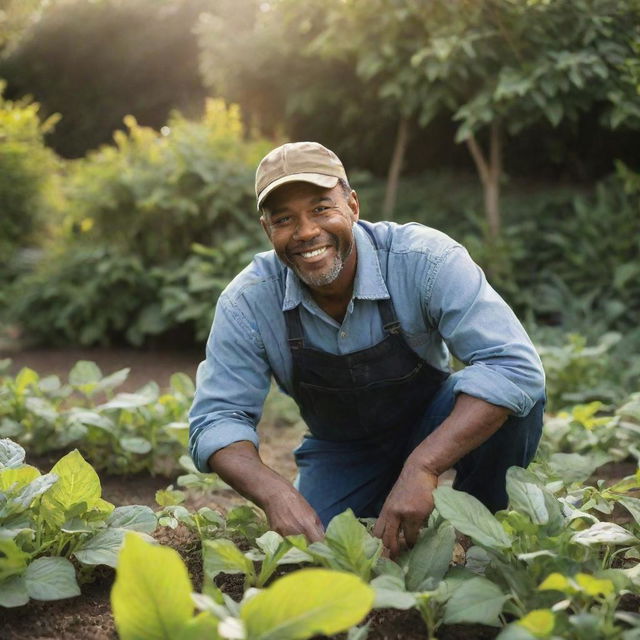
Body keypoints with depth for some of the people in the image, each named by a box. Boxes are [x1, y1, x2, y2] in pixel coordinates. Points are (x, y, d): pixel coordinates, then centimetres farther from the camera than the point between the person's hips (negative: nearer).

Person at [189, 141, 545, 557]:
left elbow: (515, 366, -35)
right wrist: (275, 493, -39)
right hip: (340, 452, 2)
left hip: (436, 432, -1)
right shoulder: (248, 304, -20)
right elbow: (217, 418, -18)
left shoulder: (425, 260, -28)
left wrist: (422, 468, -46)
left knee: (518, 398, -30)